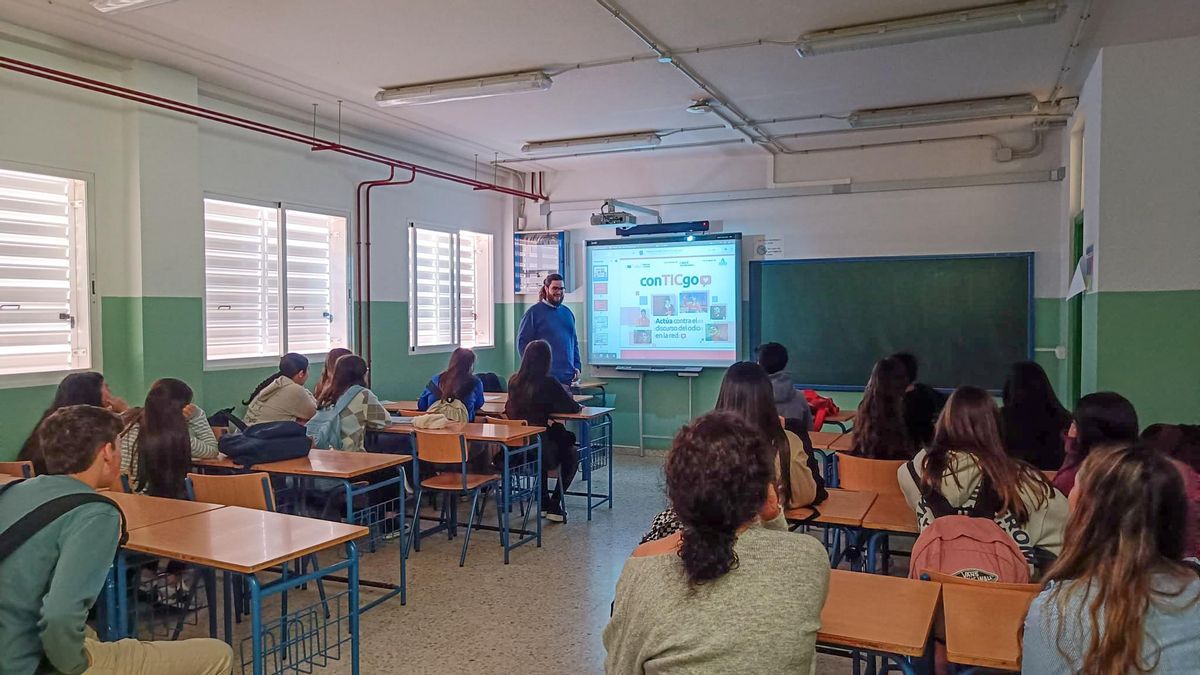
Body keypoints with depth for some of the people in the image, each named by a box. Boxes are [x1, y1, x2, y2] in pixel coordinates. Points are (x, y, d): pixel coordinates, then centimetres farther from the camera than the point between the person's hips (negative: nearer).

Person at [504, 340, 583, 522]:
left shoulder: (513, 381, 0)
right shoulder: (548, 383, -16)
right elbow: (572, 407, -9)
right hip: (538, 449, -5)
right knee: (572, 453, 25)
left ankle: (544, 503, 38)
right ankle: (555, 506, 21)